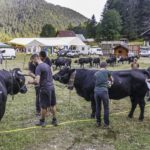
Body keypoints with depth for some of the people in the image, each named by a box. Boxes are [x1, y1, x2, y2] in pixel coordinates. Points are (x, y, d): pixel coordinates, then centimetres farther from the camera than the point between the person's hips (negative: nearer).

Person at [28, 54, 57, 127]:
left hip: (44, 89, -8)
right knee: (52, 105, 16)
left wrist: (31, 82, -5)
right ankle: (54, 120, 25)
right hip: (51, 87, 8)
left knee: (44, 106, 7)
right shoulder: (46, 65, 10)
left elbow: (37, 81, -23)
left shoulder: (38, 67, -15)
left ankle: (42, 121, 21)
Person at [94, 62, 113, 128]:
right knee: (106, 108, 10)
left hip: (96, 91, 4)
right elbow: (111, 79, 24)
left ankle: (98, 122, 24)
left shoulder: (96, 74, 15)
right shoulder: (107, 71, 7)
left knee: (98, 107, 16)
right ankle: (106, 123, 16)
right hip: (104, 91, -4)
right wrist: (111, 82, 47)